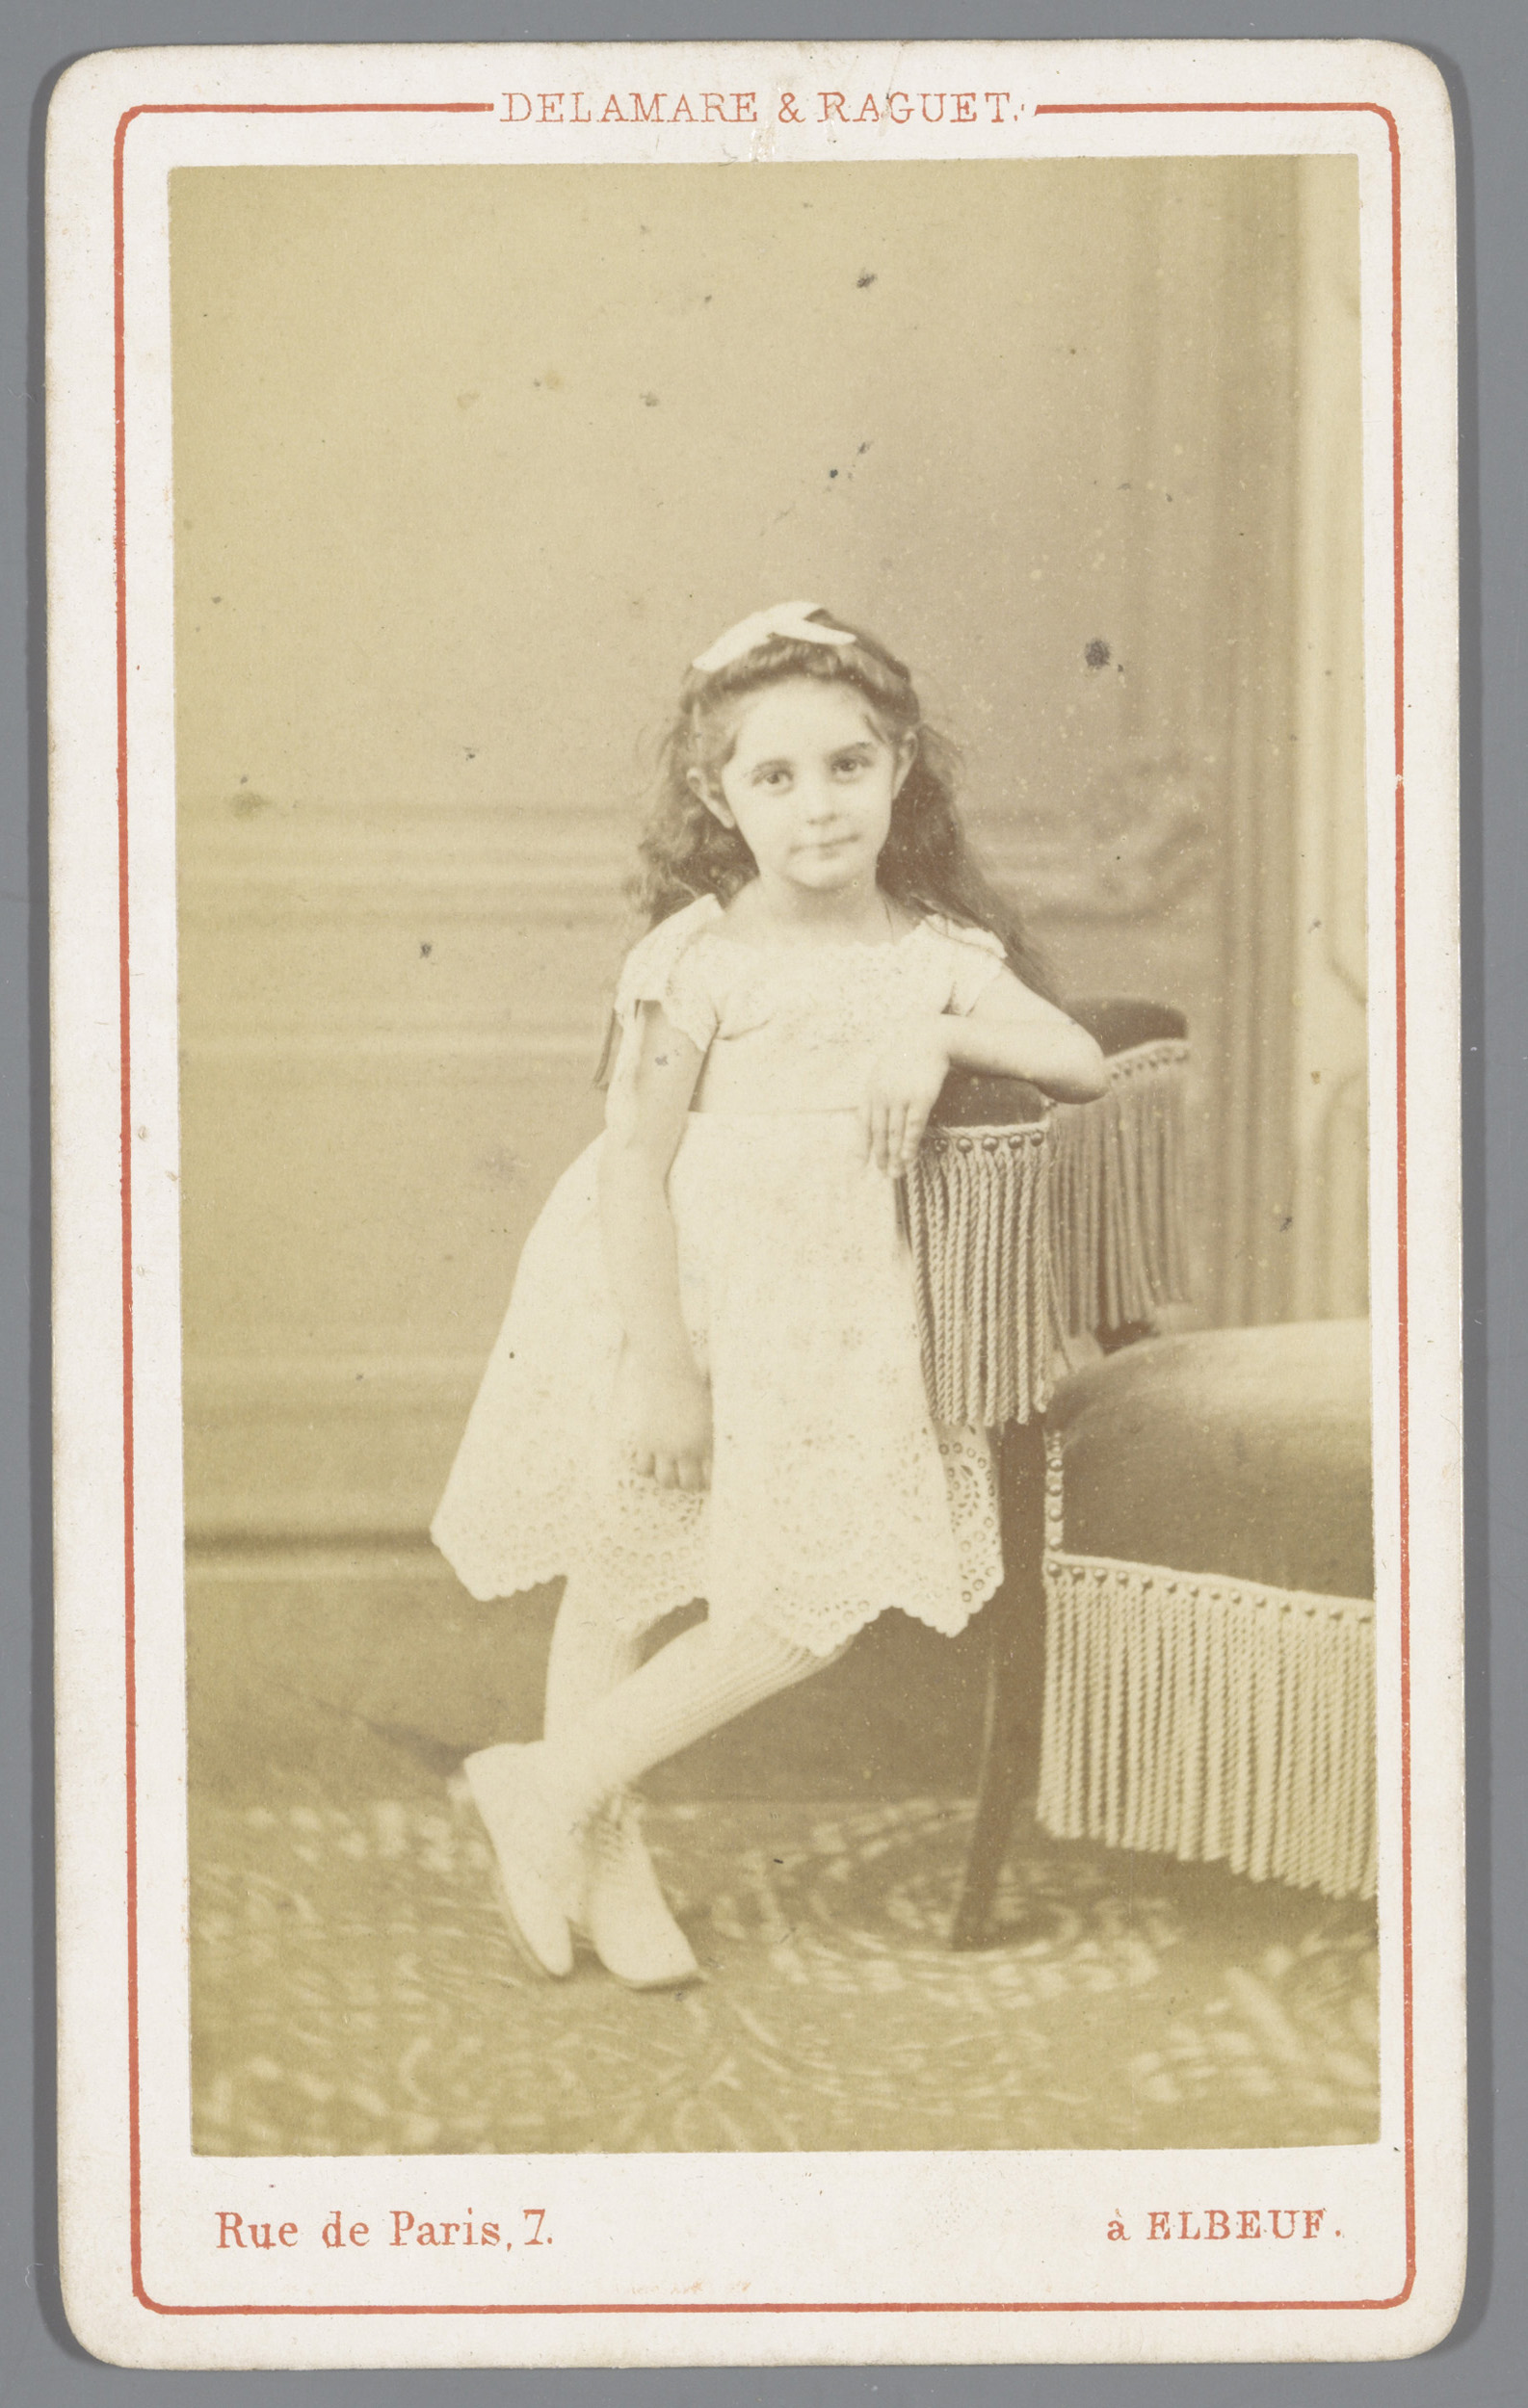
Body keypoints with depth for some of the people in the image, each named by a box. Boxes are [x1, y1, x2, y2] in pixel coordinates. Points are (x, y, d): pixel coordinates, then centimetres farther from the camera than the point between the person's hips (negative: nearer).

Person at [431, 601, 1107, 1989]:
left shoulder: (936, 953, 2)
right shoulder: (699, 959, -13)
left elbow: (1085, 1066, 1)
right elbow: (635, 1160, -14)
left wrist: (940, 1033, -13)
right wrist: (661, 1365, -17)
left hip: (821, 1309, 5)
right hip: (669, 1294, -4)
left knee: (825, 1600, 0)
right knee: (622, 1585, 8)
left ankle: (557, 1784, 15)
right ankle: (605, 1847, 28)